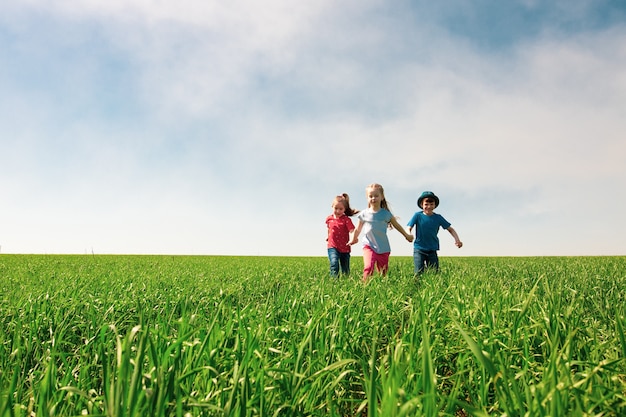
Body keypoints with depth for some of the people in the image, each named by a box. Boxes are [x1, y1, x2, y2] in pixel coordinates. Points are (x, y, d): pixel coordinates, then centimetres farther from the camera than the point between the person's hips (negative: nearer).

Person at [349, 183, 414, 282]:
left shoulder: (386, 213, -2)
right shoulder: (364, 214, -1)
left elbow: (396, 225, 13)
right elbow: (358, 229, 15)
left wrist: (407, 235, 23)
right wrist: (353, 240, 28)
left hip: (383, 248, 1)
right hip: (369, 246, -1)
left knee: (383, 273, 8)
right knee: (368, 267, -25)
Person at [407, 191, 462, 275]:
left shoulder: (438, 218, 0)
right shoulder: (418, 215, -5)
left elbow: (450, 229, 5)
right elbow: (409, 228, -10)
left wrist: (457, 239, -13)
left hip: (432, 250, 2)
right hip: (419, 249, -2)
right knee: (419, 273, -8)